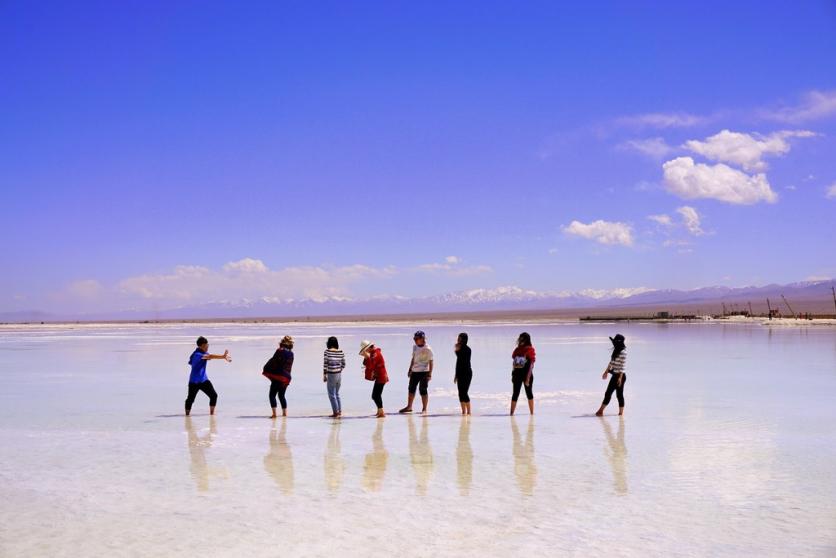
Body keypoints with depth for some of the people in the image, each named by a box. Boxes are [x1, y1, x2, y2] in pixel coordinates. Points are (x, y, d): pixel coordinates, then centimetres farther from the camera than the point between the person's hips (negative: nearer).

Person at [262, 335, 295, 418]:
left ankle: (274, 413, -8)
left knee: (272, 395, 1)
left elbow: (273, 361, -10)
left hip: (278, 377, -6)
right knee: (281, 395, 20)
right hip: (286, 378, 6)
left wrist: (265, 370, 1)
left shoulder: (280, 351, -11)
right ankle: (284, 412, 20)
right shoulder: (291, 354, 7)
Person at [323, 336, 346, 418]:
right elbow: (343, 364, 7)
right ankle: (339, 411, 20)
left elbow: (325, 364, -12)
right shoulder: (341, 352, 2)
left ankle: (336, 412, 6)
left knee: (332, 395, 6)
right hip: (339, 374, 5)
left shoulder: (327, 351, -10)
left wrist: (324, 375, -6)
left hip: (331, 375, -5)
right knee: (337, 394, 18)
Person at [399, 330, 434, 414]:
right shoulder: (415, 347, 8)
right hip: (414, 371, 7)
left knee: (423, 390, -3)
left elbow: (431, 362, -11)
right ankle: (409, 407, 23)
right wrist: (410, 370, 19)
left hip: (424, 372, -7)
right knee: (411, 389, 11)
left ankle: (424, 408, 8)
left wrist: (430, 374, -15)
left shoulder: (427, 349, -13)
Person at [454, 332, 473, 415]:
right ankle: (463, 411, 12)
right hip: (460, 373, 8)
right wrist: (456, 375, 18)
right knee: (461, 393, 7)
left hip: (466, 373, -8)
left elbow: (463, 360, -22)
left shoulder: (467, 349, -11)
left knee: (464, 393, -11)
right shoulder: (460, 349, 12)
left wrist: (457, 350, -23)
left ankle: (468, 411, -6)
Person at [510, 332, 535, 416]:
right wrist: (513, 375, 11)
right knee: (515, 394, 4)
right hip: (517, 374, 5)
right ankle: (511, 413, 4)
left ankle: (532, 413, 14)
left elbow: (531, 365, -13)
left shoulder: (530, 350, -9)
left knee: (529, 393, 6)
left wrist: (528, 378, -18)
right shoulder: (517, 350, 8)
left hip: (526, 374, -5)